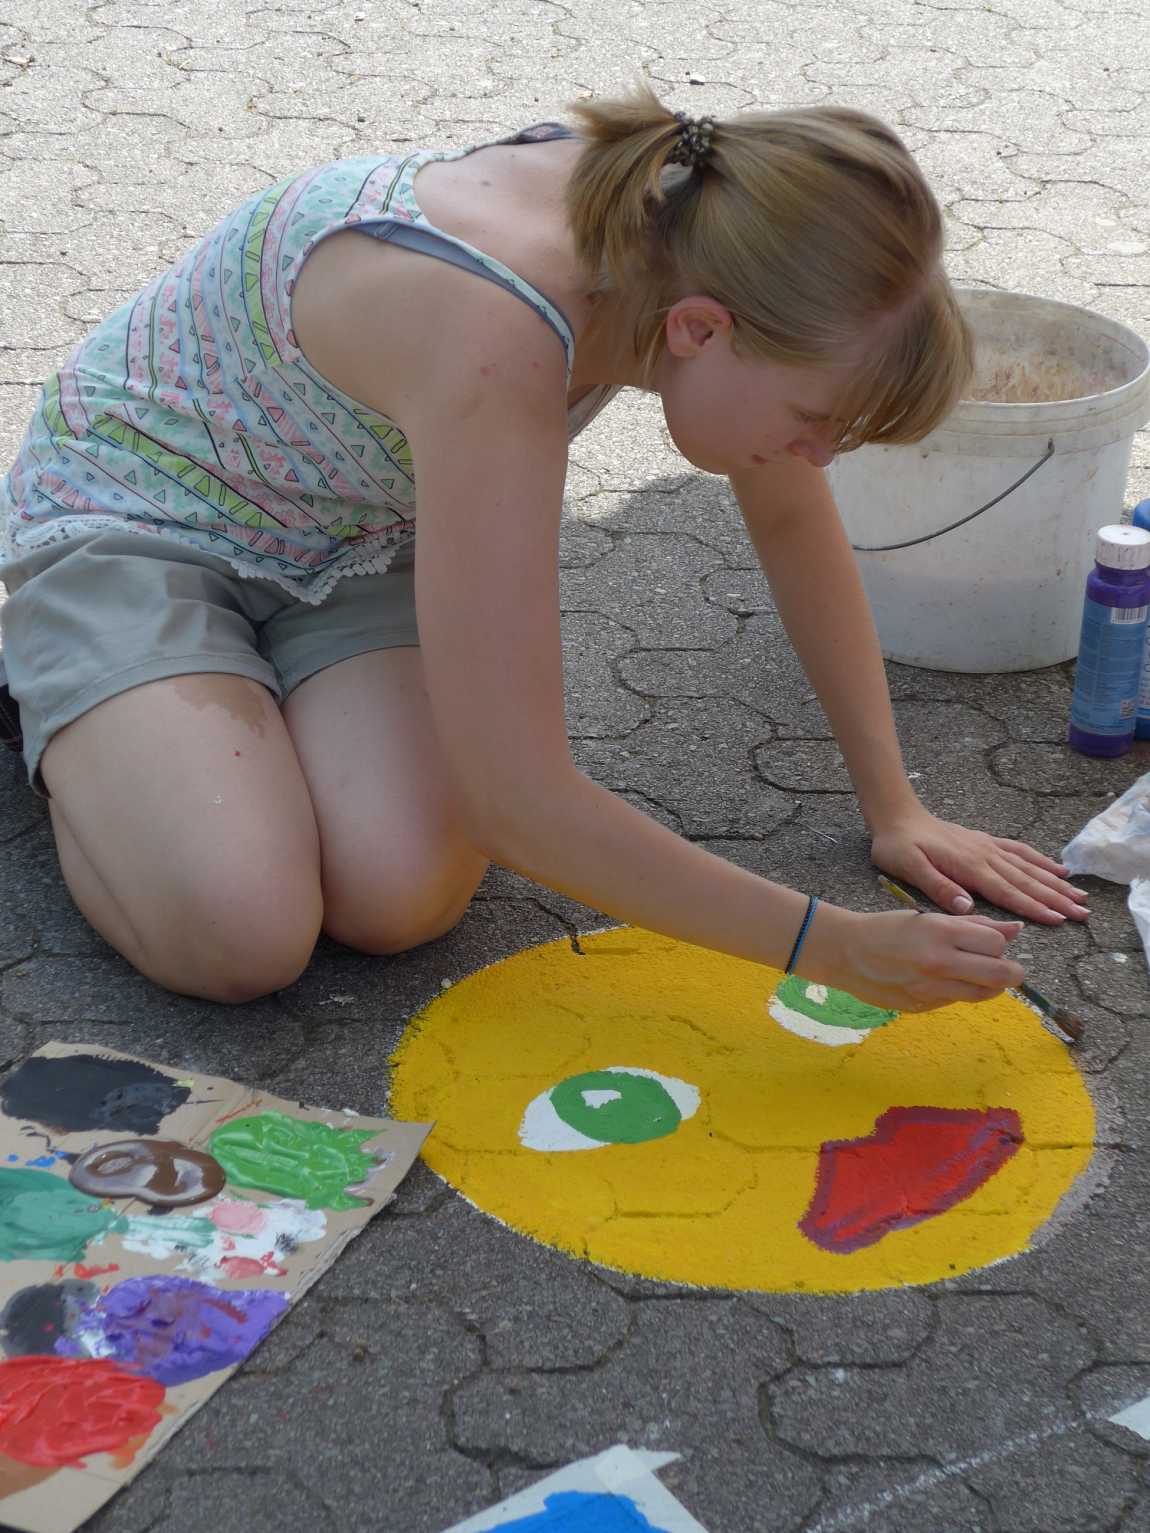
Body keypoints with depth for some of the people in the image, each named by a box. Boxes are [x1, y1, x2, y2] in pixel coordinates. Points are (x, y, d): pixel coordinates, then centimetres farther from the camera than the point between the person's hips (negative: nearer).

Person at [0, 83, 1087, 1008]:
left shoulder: (683, 231, -18)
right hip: (133, 503, -5)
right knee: (242, 937, -27)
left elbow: (792, 518, 2)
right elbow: (522, 805, -39)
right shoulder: (496, 339, -41)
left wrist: (894, 806, 2)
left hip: (347, 537, 6)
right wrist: (834, 948, -33)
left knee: (402, 900, -21)